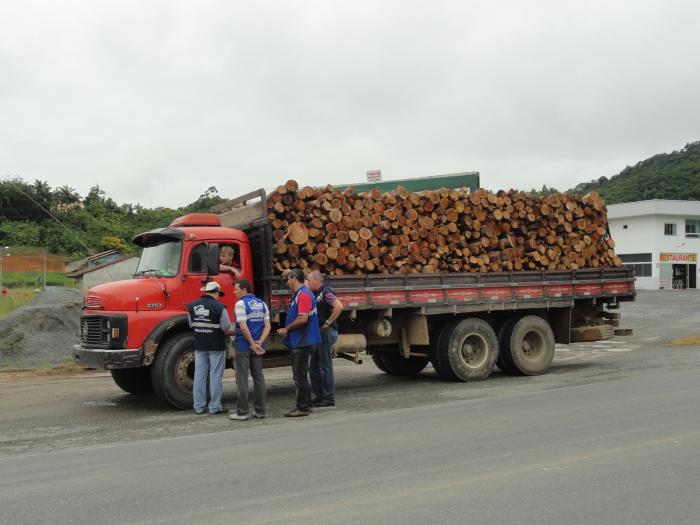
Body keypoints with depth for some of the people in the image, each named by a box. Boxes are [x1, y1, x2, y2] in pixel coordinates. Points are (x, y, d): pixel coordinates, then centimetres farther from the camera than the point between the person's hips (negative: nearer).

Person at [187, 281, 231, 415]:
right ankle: (215, 407, 6)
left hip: (199, 346, 5)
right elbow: (226, 327, -11)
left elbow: (191, 325, 9)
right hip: (216, 346, -5)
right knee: (215, 377, 2)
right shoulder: (219, 307, -14)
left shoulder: (192, 306, 2)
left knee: (199, 375, 9)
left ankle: (199, 406, 13)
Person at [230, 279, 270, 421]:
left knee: (242, 378, -1)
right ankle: (260, 410, 13)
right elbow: (267, 326, 4)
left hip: (243, 345, -6)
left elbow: (243, 327, -18)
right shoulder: (262, 304, 11)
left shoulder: (240, 304, -10)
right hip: (257, 346, 6)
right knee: (258, 377, 11)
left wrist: (253, 344, -13)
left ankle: (242, 412, 1)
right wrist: (259, 342, -6)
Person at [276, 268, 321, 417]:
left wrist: (287, 329, -13)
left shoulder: (303, 294, -17)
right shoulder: (298, 294, 17)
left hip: (302, 342, -11)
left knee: (299, 375, -5)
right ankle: (305, 404, 23)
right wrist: (286, 330, 14)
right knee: (300, 374, 16)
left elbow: (303, 318, -24)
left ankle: (302, 407, 0)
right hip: (299, 341, 11)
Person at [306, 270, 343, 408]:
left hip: (326, 332, -10)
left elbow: (339, 306, -29)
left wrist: (328, 322, -21)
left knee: (326, 366, -5)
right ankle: (320, 396, 21)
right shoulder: (317, 293, 15)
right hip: (318, 333, 10)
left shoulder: (326, 291, -14)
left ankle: (329, 398, 1)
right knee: (314, 366, 13)